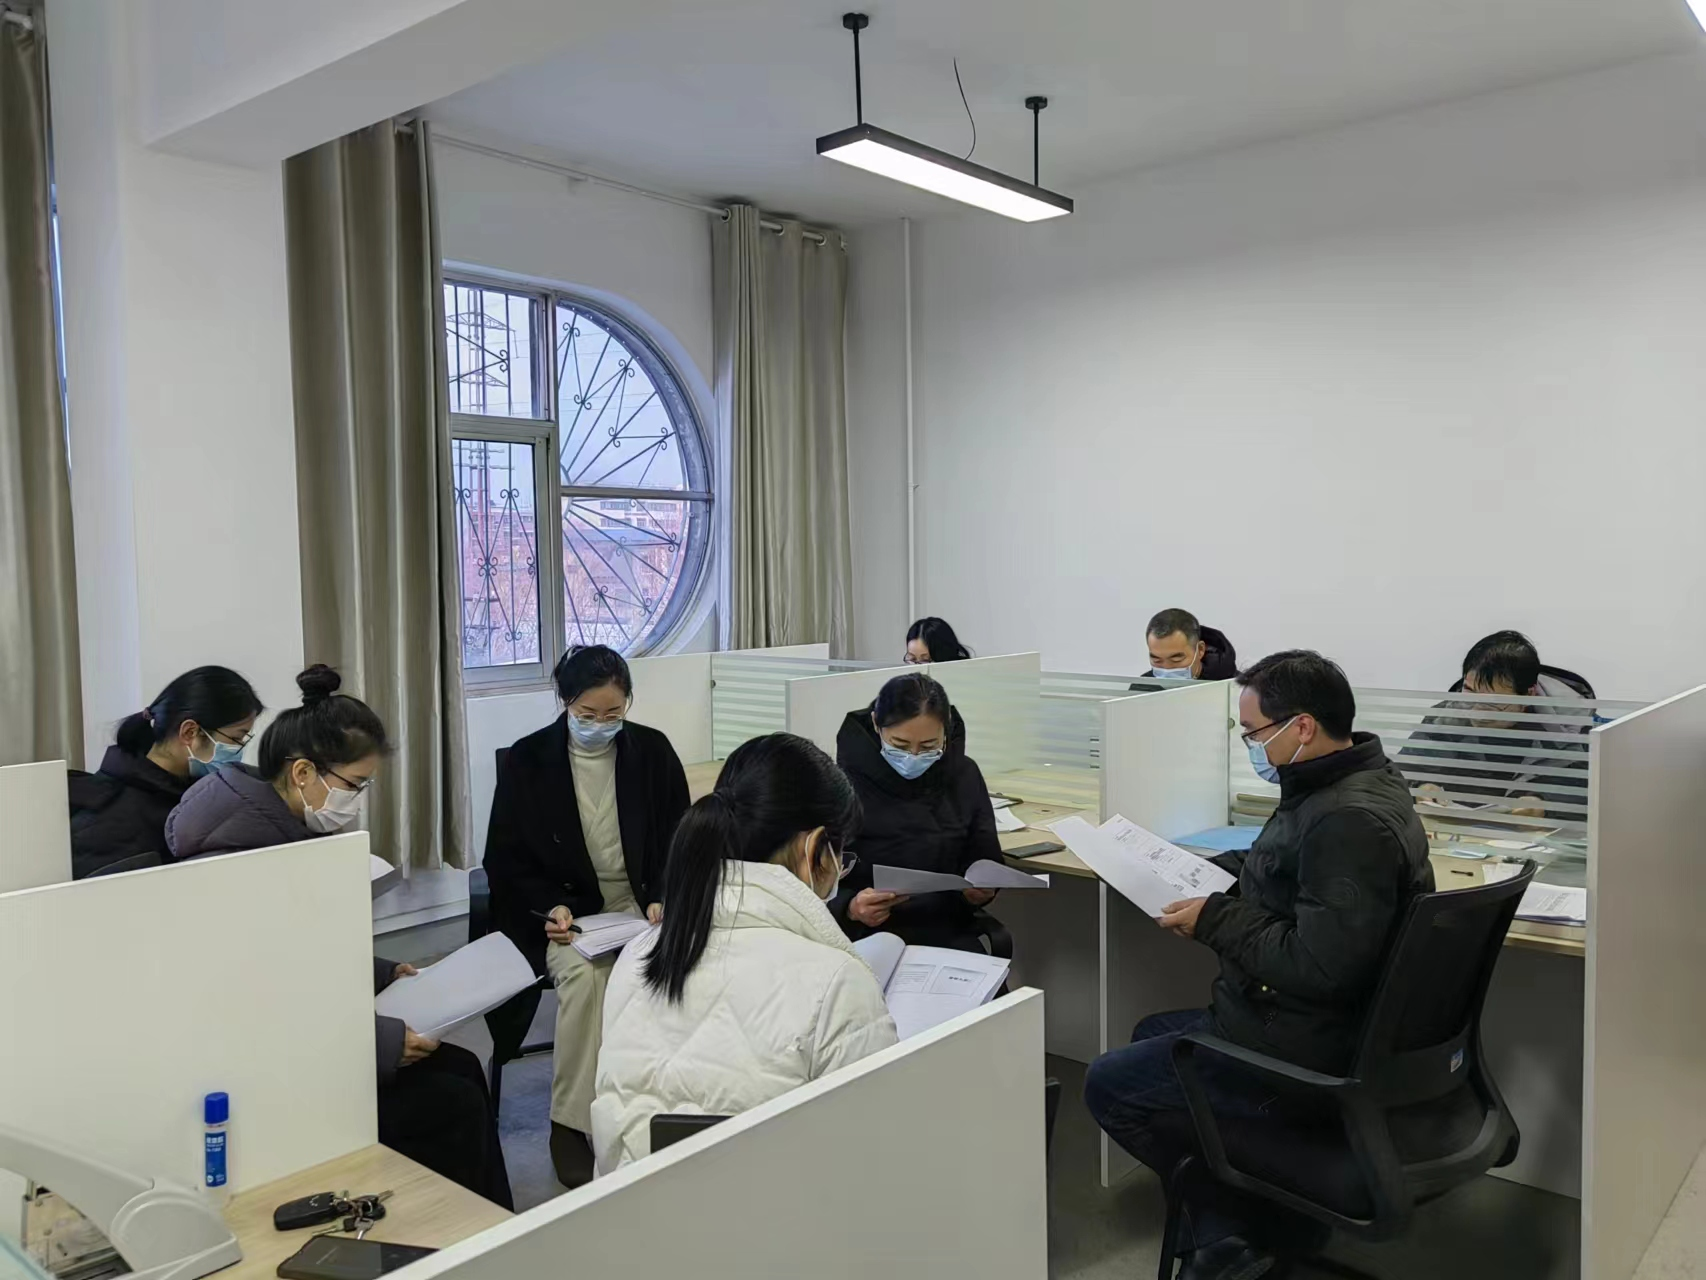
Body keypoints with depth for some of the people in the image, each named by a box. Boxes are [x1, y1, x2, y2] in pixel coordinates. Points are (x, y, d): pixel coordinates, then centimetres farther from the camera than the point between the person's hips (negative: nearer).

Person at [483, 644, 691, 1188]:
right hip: (564, 912, -1)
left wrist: (664, 900, -12)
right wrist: (550, 907, -14)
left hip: (642, 906, 1)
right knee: (585, 973, -32)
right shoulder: (528, 760, -2)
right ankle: (571, 1123, -16)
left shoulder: (653, 751, 1)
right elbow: (506, 859, 2)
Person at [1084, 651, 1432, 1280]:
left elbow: (1317, 966, -32)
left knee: (1107, 1085, 4)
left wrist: (1217, 921, -20)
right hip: (1303, 1020, 10)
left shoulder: (1350, 820, -29)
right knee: (1150, 1034, 26)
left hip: (1304, 1051, -10)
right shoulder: (1354, 781, 3)